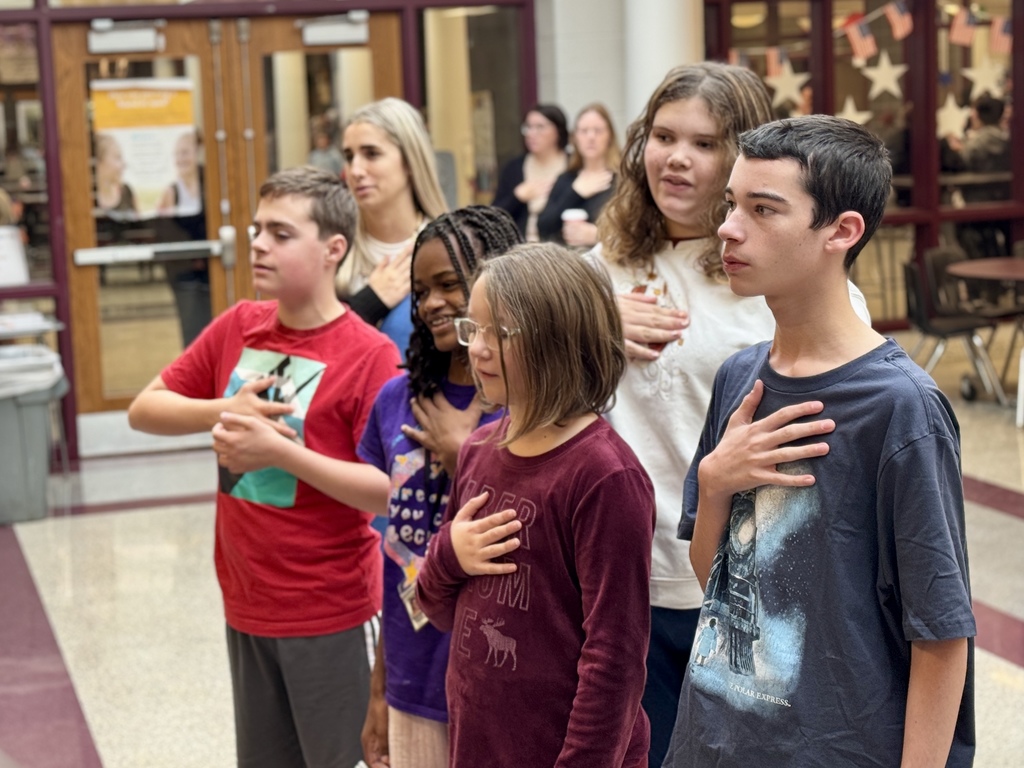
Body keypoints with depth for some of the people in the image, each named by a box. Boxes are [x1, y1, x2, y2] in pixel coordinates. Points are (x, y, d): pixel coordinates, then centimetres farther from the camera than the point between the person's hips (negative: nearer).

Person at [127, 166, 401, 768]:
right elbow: (144, 410, 6)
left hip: (331, 617, -6)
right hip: (246, 609, 6)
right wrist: (223, 411, -11)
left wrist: (282, 451, -25)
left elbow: (392, 492, -19)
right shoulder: (238, 327, 3)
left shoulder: (369, 355, -15)